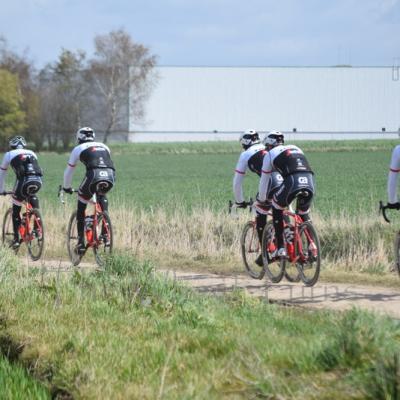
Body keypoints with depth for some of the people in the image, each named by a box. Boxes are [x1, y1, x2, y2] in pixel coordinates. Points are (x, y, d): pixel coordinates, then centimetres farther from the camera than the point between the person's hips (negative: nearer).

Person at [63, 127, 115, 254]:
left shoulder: (78, 149, 23)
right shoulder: (104, 147, 32)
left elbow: (69, 171, 29)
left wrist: (66, 187, 44)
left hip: (93, 175, -3)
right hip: (110, 176, 3)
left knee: (81, 210, 16)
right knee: (102, 196, 34)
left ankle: (81, 242, 10)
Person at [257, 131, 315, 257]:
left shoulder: (270, 154, 21)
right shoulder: (295, 148, 35)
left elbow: (264, 181, 27)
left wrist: (261, 200, 43)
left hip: (292, 182, -4)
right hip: (310, 182, 4)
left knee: (277, 208, 21)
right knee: (303, 215, 28)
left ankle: (281, 248, 13)